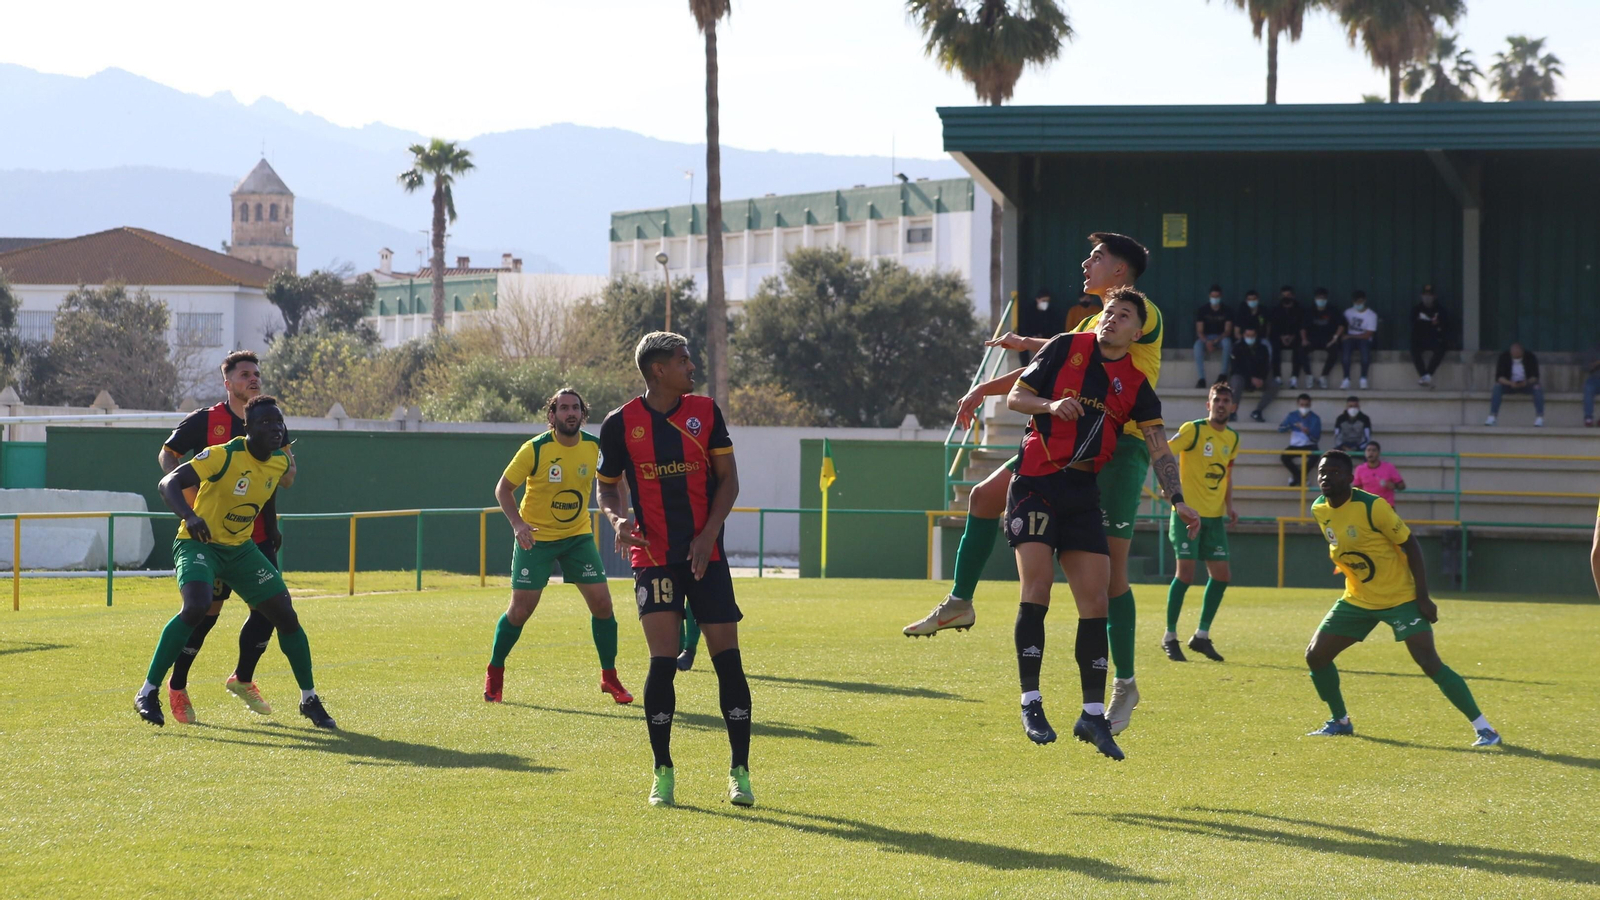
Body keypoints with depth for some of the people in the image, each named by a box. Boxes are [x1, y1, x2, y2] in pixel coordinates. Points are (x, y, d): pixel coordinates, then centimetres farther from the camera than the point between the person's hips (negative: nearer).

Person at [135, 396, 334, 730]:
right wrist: (189, 516, -44)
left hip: (241, 548, 6)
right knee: (196, 606, -31)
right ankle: (148, 693, -21)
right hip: (199, 543, -6)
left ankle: (309, 699, 15)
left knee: (285, 615, -2)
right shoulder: (223, 455, -22)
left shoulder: (281, 462, -2)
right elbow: (168, 484, -29)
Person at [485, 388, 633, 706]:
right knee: (521, 609, -3)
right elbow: (503, 489, -9)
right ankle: (494, 674, 18)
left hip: (578, 536, 3)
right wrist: (517, 523, -24)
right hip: (535, 537, -3)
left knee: (601, 602, -7)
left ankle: (610, 678, 8)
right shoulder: (535, 449, -16)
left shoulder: (595, 447, -6)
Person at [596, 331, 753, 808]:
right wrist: (618, 519, -10)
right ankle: (662, 773, 2)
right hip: (653, 555, -2)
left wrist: (708, 535, -7)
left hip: (705, 553, 2)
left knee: (727, 657, -2)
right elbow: (608, 486, 12)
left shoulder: (705, 411, 5)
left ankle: (740, 772, 6)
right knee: (662, 662, -11)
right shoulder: (620, 423, 1)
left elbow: (728, 478, 5)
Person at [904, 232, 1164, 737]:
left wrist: (1024, 343, -5)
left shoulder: (1143, 312, -4)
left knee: (1109, 569, -9)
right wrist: (984, 390, 13)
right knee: (986, 495, 0)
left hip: (1122, 444, -8)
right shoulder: (1097, 321, 23)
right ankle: (959, 603, 10)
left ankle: (1125, 685, 0)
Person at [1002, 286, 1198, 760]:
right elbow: (1015, 396, 5)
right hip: (1036, 483, -3)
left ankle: (1093, 714, 5)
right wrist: (1050, 405, -15)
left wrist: (1178, 500, -10)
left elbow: (1159, 448, 3)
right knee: (1037, 588, -14)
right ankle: (1031, 702, -7)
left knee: (1095, 601, -1)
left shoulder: (1136, 384, 8)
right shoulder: (1066, 347, 2)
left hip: (1083, 493, 3)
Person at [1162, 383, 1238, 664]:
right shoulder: (1193, 430, -9)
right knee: (1186, 572, -11)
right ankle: (1170, 637, 2)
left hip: (1215, 516, 6)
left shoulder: (1233, 438, 11)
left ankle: (1202, 636, 15)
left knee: (1221, 575, 2)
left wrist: (1229, 506, 11)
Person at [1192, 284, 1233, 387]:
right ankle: (1201, 378, -39)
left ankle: (1224, 374, -30)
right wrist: (1207, 342, -29)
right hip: (1206, 338, 0)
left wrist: (1216, 341, -28)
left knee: (1227, 342, -37)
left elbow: (1227, 331, -11)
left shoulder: (1226, 310, -6)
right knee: (1198, 345, -35)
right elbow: (1199, 331, -8)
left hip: (1221, 338, 0)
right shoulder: (1202, 310, -5)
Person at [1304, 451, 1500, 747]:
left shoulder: (1372, 507, -22)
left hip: (1400, 598, -7)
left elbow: (1410, 545, -16)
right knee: (1315, 655, 1)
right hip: (1357, 599, 7)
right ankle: (1340, 721, 23)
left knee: (1429, 662, -19)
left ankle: (1483, 728, -14)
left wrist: (1423, 598, -18)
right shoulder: (1319, 510, -2)